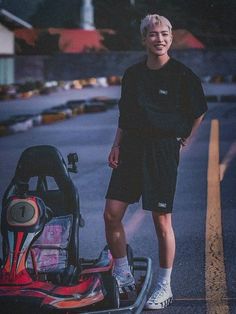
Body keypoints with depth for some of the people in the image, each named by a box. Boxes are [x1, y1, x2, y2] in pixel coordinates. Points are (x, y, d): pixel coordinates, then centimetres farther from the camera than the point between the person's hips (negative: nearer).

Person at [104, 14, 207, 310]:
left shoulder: (182, 74, -4)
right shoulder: (132, 74, 9)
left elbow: (198, 112, 6)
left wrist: (183, 142, 7)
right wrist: (117, 145, 6)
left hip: (163, 149, -5)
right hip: (131, 147, 5)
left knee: (162, 220, -1)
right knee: (111, 214, 1)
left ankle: (164, 288, 12)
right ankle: (123, 276, 18)